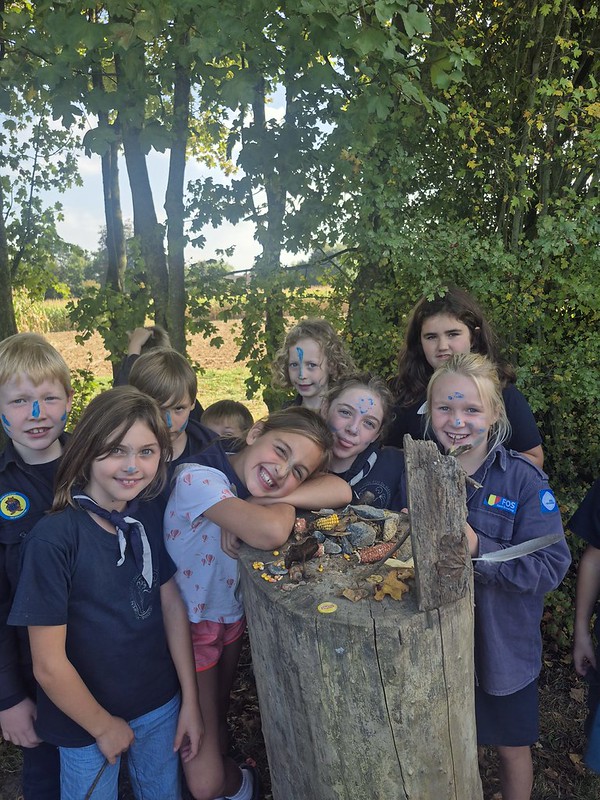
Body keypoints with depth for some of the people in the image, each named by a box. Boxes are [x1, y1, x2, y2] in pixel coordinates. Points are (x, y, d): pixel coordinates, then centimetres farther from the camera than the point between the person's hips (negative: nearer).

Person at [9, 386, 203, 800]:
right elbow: (48, 665, -20)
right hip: (87, 721, -4)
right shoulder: (54, 537, -25)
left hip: (161, 704, 5)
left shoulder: (149, 520, -8)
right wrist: (103, 726, -7)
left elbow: (173, 607, -2)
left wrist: (191, 701, -1)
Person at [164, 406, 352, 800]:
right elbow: (271, 533, -45)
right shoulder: (198, 477, -30)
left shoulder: (252, 479, -9)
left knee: (218, 719, 27)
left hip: (233, 618, 6)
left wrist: (264, 501, -28)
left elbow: (339, 490, -19)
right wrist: (283, 502, -23)